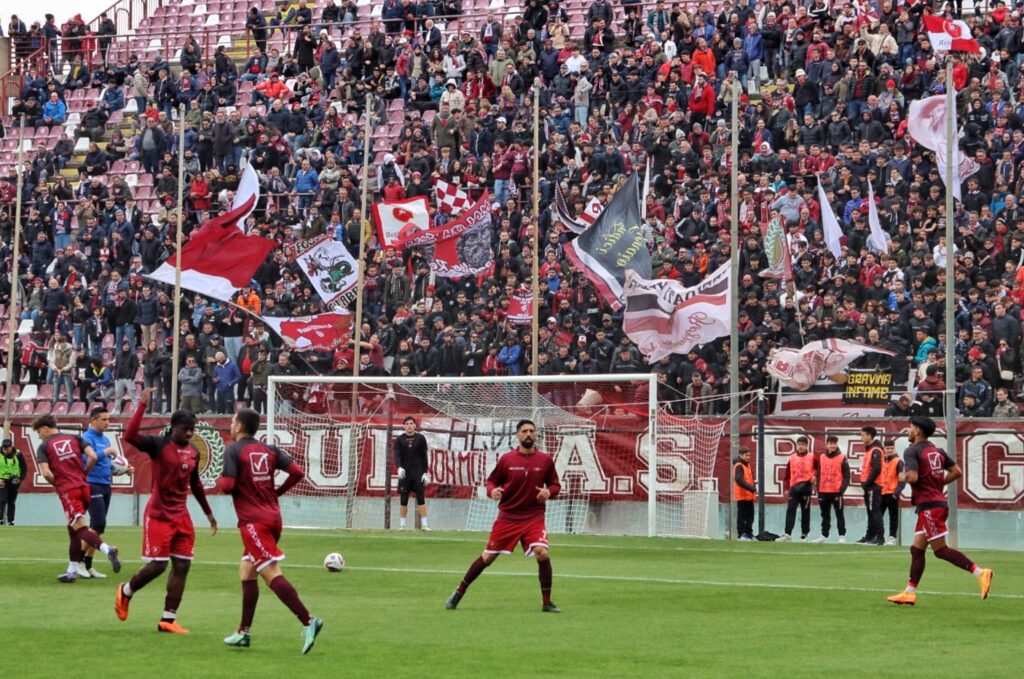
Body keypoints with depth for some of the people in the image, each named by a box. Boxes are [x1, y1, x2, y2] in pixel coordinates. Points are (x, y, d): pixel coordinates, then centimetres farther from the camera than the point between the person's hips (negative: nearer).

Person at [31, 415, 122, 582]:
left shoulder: (43, 447, 3)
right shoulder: (75, 438, 14)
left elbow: (46, 473, -10)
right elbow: (92, 457, 2)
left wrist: (56, 484, 9)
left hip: (67, 491, -5)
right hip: (83, 487, 5)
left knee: (80, 529, -9)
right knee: (73, 528, 16)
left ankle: (107, 549, -35)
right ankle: (72, 571, 18)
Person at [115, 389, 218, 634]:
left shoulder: (193, 451, 8)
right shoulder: (158, 444, -11)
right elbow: (130, 436, -29)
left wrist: (208, 513, 27)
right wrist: (143, 405, -31)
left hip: (181, 516, 6)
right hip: (158, 514, -6)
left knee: (182, 566, 1)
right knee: (157, 565, -6)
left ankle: (168, 620, 7)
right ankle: (126, 591, 24)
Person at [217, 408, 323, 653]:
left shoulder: (233, 451, -5)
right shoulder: (269, 450, 12)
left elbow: (228, 485, -14)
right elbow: (297, 472, 4)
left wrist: (219, 481, 8)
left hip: (253, 521, -8)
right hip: (273, 518, 8)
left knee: (272, 574, -14)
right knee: (246, 572, 17)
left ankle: (308, 621, -27)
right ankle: (244, 632, 19)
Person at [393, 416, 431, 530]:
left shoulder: (420, 438, 5)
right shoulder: (399, 439, 4)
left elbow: (424, 456, 7)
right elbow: (397, 456, -4)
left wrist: (426, 473, 0)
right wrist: (399, 468, -23)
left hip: (418, 474, 0)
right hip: (404, 474, 0)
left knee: (421, 499, -5)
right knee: (403, 500, 1)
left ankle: (424, 524, -4)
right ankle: (402, 525, 7)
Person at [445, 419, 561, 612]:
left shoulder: (545, 460, 0)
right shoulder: (506, 459, -2)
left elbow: (555, 485, 8)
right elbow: (491, 480, 7)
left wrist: (549, 491, -14)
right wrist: (492, 490, -15)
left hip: (534, 517, 0)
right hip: (508, 515, 0)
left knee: (543, 554, -20)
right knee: (487, 557, 3)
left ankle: (547, 602, -5)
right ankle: (459, 593, 20)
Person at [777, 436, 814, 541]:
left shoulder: (812, 457, 1)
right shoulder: (792, 458, 10)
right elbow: (787, 473, 13)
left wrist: (814, 476, -11)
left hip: (806, 487, -3)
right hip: (794, 487, 3)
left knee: (805, 511, 4)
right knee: (790, 510, -5)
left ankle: (804, 534, 11)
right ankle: (788, 534, -8)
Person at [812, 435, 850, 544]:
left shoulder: (842, 458, -2)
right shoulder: (821, 458, 10)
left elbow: (846, 476, -3)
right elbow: (818, 474, 12)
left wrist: (842, 490, -12)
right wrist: (818, 490, 5)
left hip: (836, 492, -4)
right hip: (823, 492, 4)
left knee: (840, 515, -1)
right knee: (825, 515, 11)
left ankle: (842, 536, 2)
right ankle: (824, 536, 17)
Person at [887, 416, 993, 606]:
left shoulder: (912, 451, -10)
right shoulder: (937, 451, 15)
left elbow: (913, 477, -23)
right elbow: (957, 472, 13)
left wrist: (903, 477, -2)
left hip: (929, 506, -9)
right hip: (939, 503, 9)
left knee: (941, 549, -9)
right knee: (917, 549, 11)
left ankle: (979, 572, -17)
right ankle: (909, 593, 12)